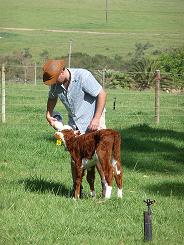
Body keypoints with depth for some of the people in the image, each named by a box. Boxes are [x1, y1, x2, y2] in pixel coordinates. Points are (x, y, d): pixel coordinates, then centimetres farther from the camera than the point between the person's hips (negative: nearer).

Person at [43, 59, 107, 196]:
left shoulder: (83, 76, -25)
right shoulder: (56, 84, -5)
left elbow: (102, 94, -21)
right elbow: (52, 98, 20)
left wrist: (96, 119, -23)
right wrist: (48, 115, 6)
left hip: (93, 119, -6)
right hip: (74, 122, 6)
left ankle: (105, 183, 1)